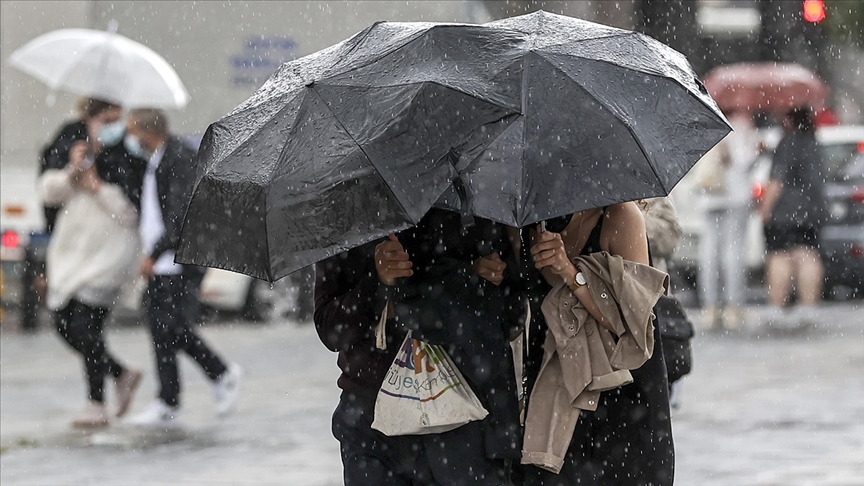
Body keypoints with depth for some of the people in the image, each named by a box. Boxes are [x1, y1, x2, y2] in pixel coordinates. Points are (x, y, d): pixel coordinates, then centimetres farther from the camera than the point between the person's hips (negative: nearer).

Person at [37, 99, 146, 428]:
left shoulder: (127, 164, -5)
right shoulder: (78, 153, 10)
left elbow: (130, 213, -12)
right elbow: (48, 191, 2)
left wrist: (99, 187, -17)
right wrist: (72, 173, -14)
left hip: (108, 255, -6)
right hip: (71, 253, 7)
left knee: (85, 326, -13)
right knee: (65, 325, 7)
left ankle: (96, 404, -3)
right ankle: (122, 374, 25)